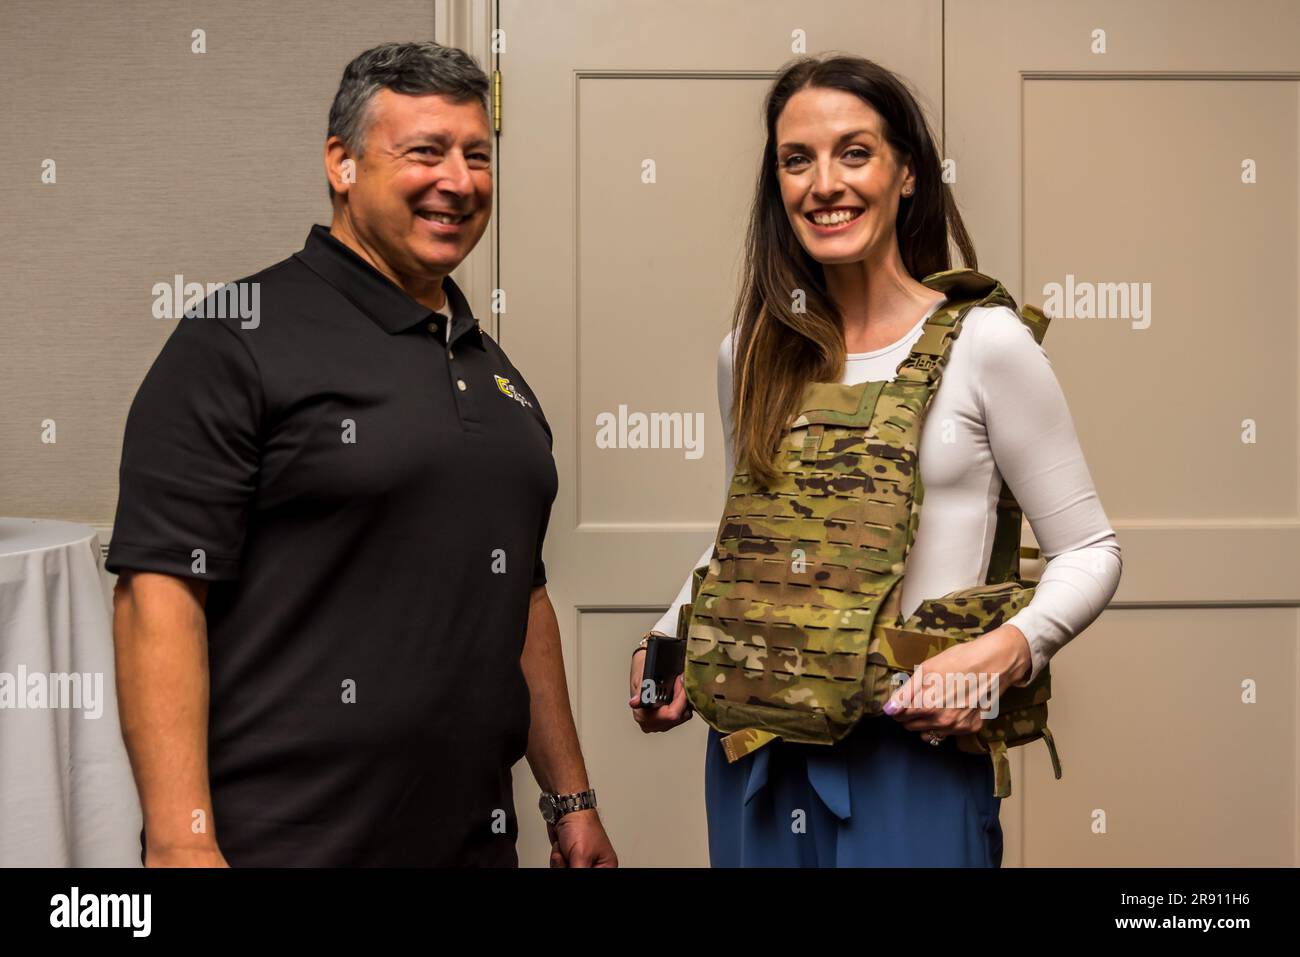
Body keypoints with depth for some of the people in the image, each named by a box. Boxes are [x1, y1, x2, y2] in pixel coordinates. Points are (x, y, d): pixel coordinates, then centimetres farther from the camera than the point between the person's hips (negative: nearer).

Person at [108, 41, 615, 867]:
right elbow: (158, 591, -15)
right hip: (279, 841, -6)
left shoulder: (495, 372, 13)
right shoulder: (239, 339, -8)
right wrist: (180, 842, -21)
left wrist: (572, 800, 15)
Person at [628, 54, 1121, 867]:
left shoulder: (985, 343, -9)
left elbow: (1089, 551, -4)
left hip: (915, 749, -4)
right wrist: (668, 645, 3)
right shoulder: (753, 353, 4)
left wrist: (1010, 649, -21)